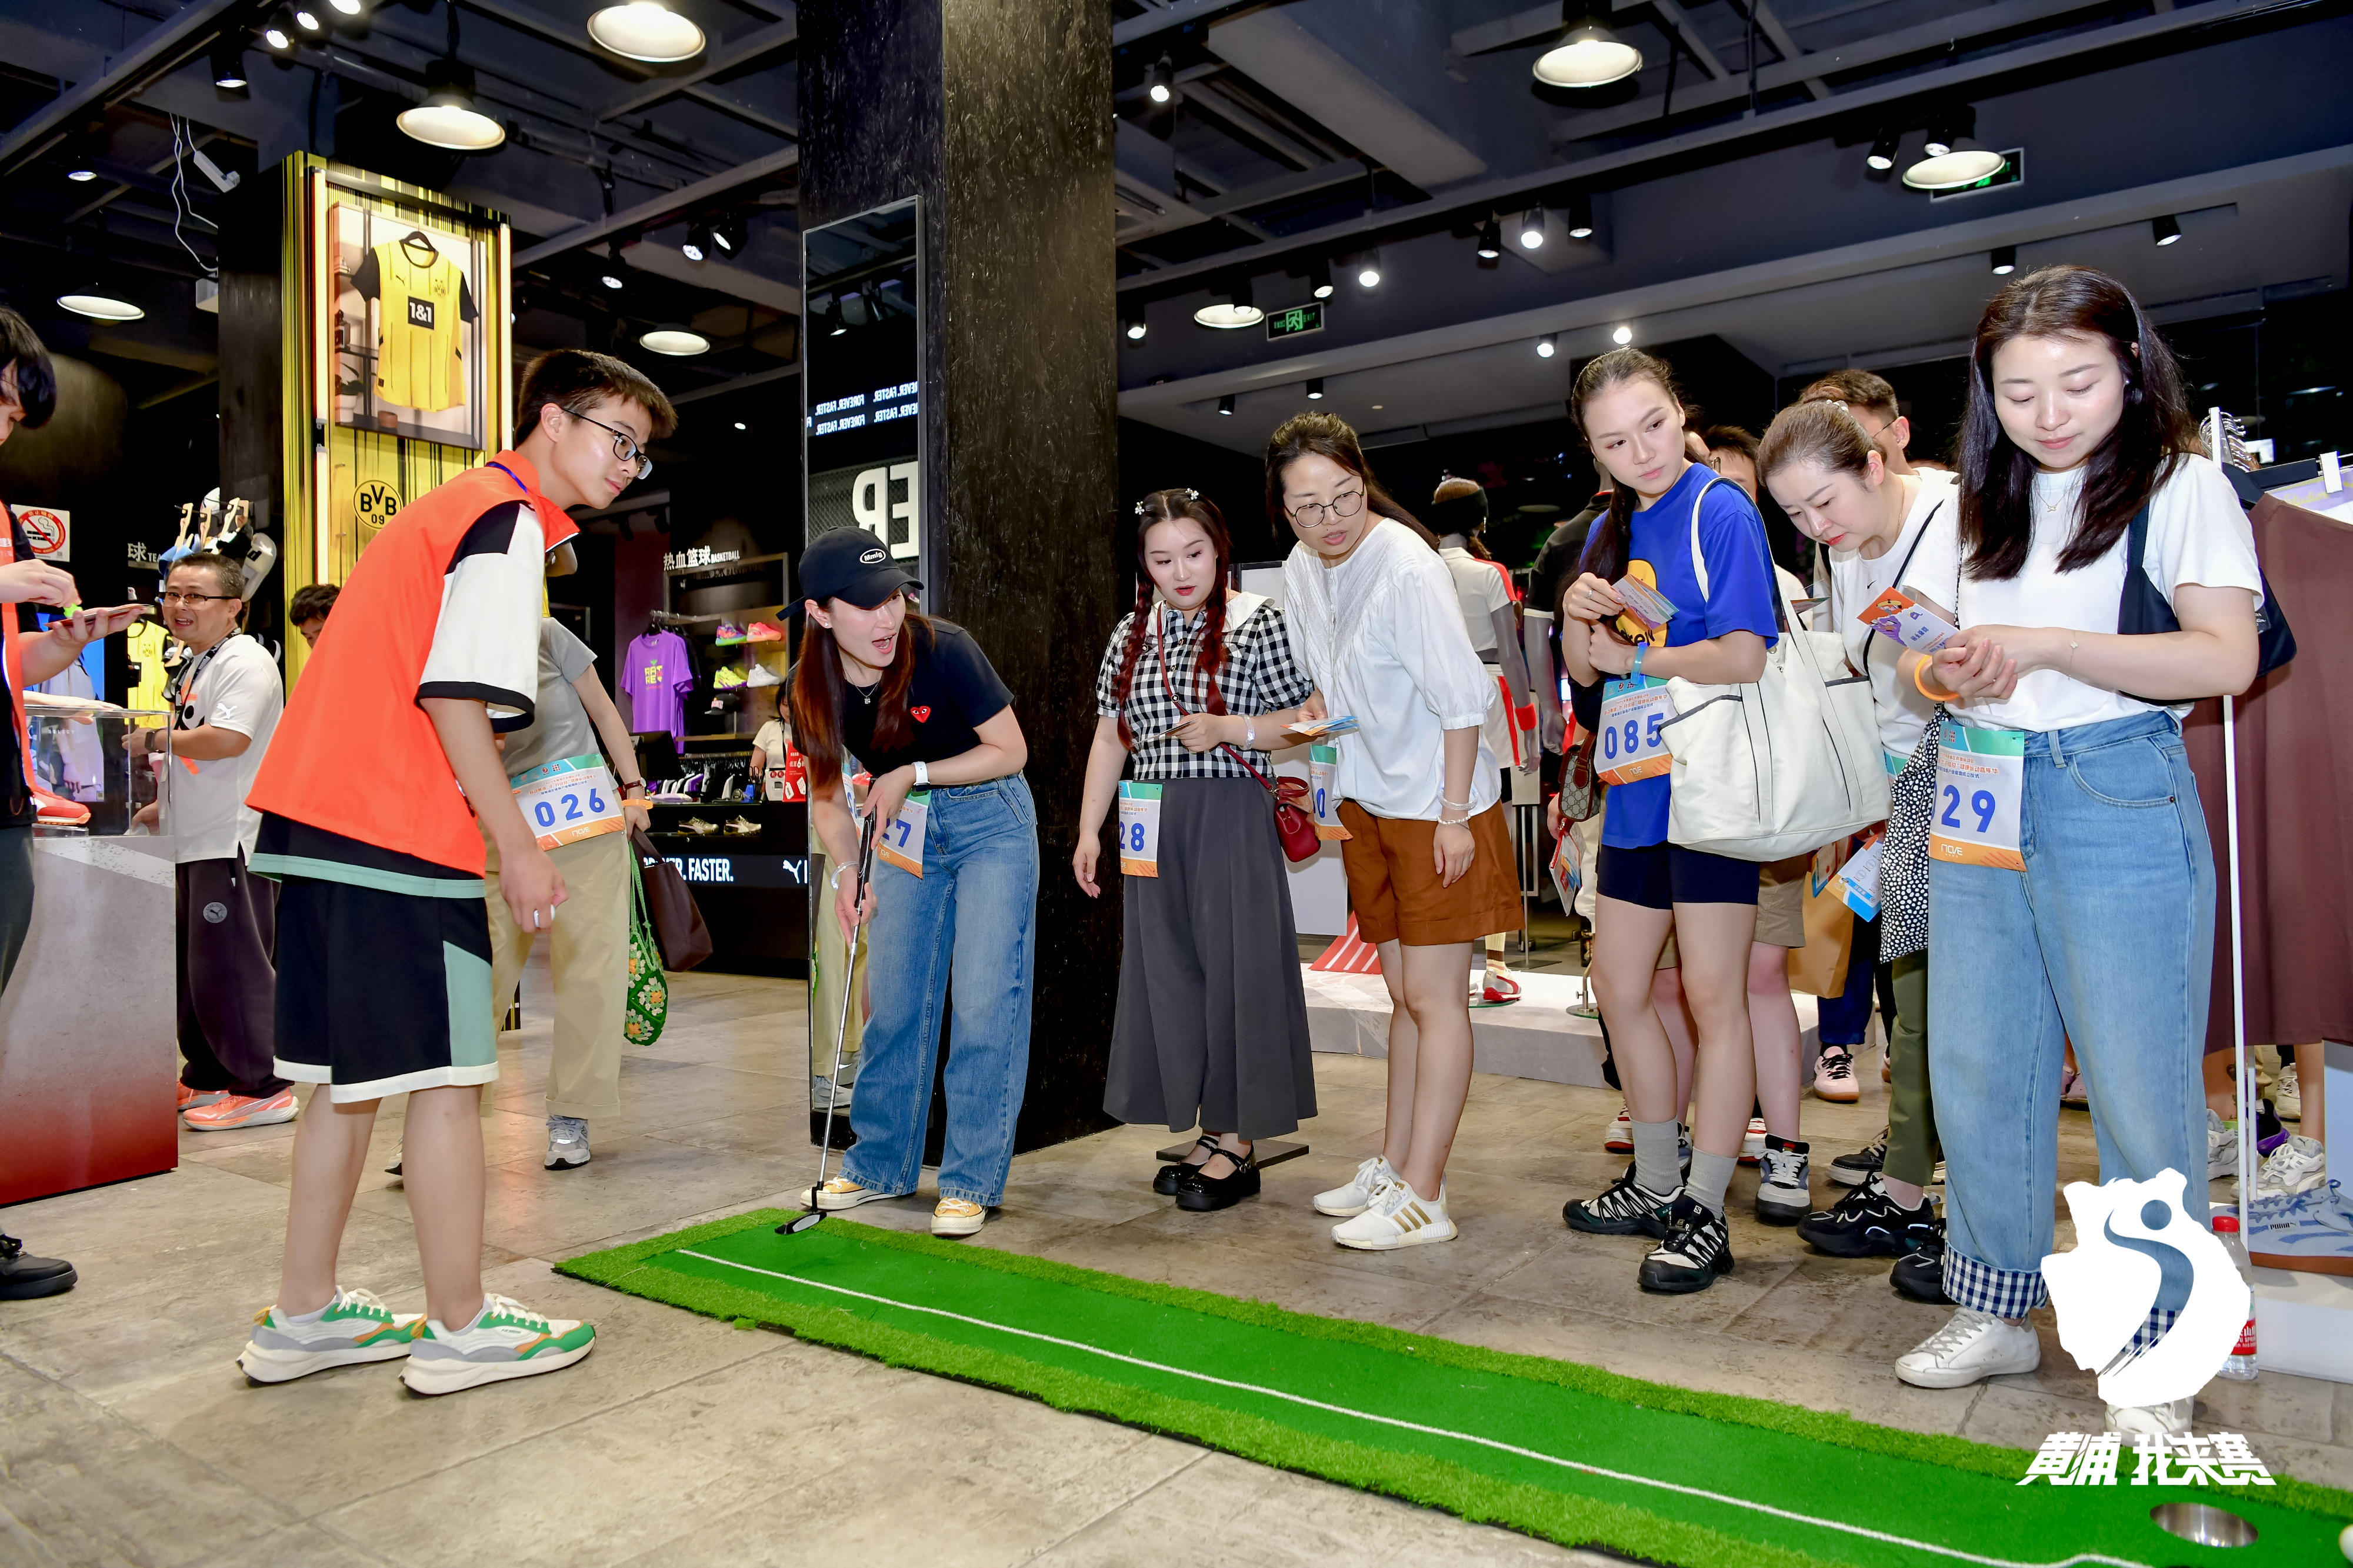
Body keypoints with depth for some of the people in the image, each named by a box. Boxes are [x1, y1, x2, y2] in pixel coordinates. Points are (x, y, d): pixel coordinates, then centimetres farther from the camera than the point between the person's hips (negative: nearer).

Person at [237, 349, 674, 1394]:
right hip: (394, 835, -10)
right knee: (446, 1077, -1)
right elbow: (453, 699, -17)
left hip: (315, 814, 10)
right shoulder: (510, 521, -7)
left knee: (351, 1076, 15)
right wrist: (517, 845, -13)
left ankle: (303, 1316, 24)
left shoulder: (449, 508, 23)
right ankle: (460, 1327, 9)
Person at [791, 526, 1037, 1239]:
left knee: (985, 1001, -7)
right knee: (892, 1001, 8)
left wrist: (913, 774, -20)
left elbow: (1011, 750, -15)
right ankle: (880, 1166, 24)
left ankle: (971, 1182, 5)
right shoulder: (813, 688, -11)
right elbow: (827, 793, 0)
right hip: (906, 830, 5)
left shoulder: (944, 651, -24)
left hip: (990, 818, -4)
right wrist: (847, 869, -16)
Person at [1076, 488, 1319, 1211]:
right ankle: (1210, 1132, 19)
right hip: (1154, 826, 5)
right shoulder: (1131, 635, 13)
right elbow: (1109, 738, 15)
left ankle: (1237, 1141, 10)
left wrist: (1229, 729, -15)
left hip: (1231, 818, -5)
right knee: (1168, 970, 7)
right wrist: (1089, 830, 10)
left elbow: (1308, 721, -2)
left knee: (1234, 967, -2)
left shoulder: (1259, 622, -1)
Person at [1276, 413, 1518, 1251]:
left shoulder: (1407, 564, -20)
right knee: (1404, 995, 15)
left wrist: (1453, 815, -18)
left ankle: (1422, 1197, 3)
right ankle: (1394, 1165, 26)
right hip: (1368, 803, 8)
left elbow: (1462, 697, -19)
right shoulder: (1301, 571, 4)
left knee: (1434, 997, -3)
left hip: (1438, 804, -8)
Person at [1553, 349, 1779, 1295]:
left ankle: (1705, 1218, 11)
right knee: (1618, 985, 13)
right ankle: (1656, 1187, 29)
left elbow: (1744, 657, -20)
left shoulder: (1722, 512, -11)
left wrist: (1630, 654, -9)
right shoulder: (1611, 529, 11)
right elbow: (1583, 668, 13)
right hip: (1638, 789, 8)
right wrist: (1577, 618, -9)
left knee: (1713, 995, -1)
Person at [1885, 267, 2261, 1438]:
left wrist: (2045, 644, -21)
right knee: (1974, 1072, 9)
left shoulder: (2183, 486, -1)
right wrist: (1947, 672, -4)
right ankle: (1997, 1311, 26)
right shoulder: (1979, 504, 15)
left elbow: (2227, 659, -13)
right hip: (1980, 803, 5)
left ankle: (2150, 1353, 16)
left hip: (2119, 807, -5)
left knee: (2137, 1086, 0)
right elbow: (1920, 657, 18)